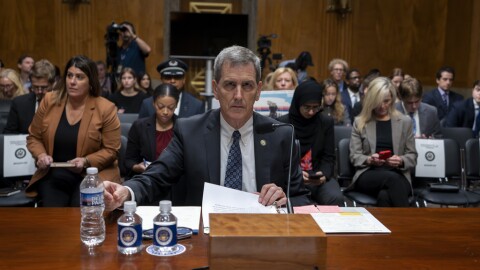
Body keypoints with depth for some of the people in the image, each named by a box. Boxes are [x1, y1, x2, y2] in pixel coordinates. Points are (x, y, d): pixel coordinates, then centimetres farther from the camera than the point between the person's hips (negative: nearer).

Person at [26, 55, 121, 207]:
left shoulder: (105, 109, -7)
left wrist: (86, 161, -21)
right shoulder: (49, 101, 3)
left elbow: (111, 150, -6)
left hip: (92, 176, -2)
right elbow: (34, 137, 12)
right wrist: (41, 155, -8)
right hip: (53, 175, 3)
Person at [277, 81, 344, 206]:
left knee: (336, 199, -28)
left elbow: (329, 157, 7)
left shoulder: (326, 122, 7)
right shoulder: (282, 123, 1)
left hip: (319, 178, 2)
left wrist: (324, 175, -15)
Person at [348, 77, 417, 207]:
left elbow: (412, 156, 14)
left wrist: (401, 161, -9)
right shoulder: (360, 122, 14)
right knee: (391, 178, -38)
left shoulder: (405, 121, 15)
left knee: (385, 196, -38)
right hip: (368, 175, 0)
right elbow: (354, 156, 10)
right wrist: (369, 160, -12)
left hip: (398, 175, 0)